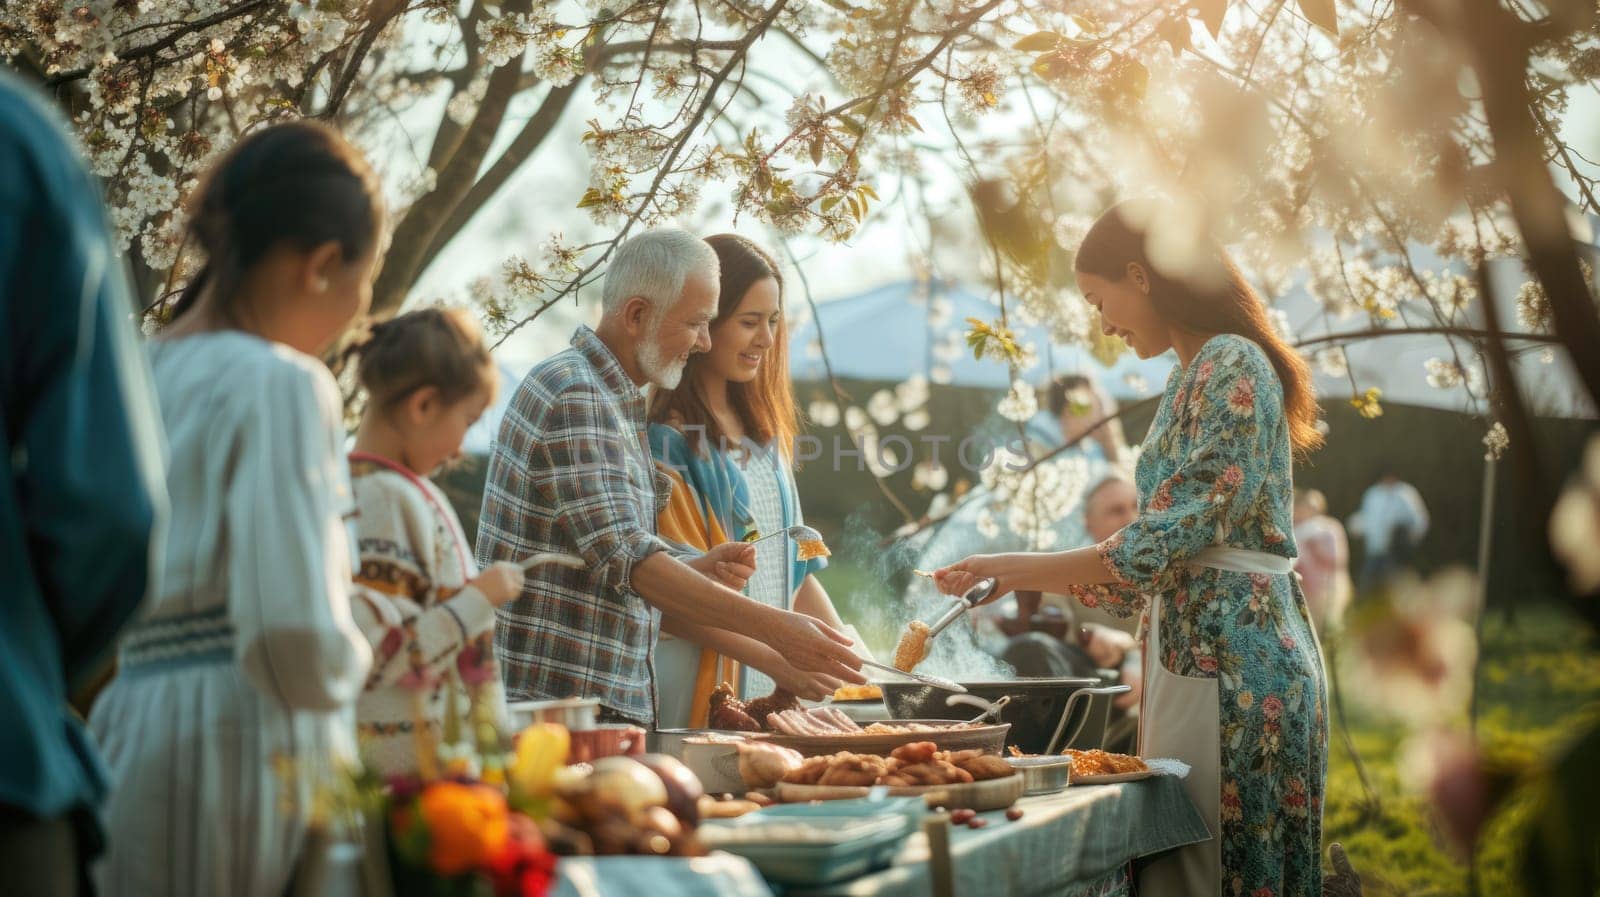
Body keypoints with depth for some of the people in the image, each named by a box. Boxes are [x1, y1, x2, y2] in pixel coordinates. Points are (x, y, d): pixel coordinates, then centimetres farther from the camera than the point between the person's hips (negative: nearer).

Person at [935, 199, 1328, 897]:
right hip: (1193, 654, 9)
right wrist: (1019, 578, 14)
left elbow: (1177, 539, -19)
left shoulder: (1232, 369, -12)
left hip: (1234, 663, -9)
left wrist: (1028, 568, -15)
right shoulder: (1192, 378, 18)